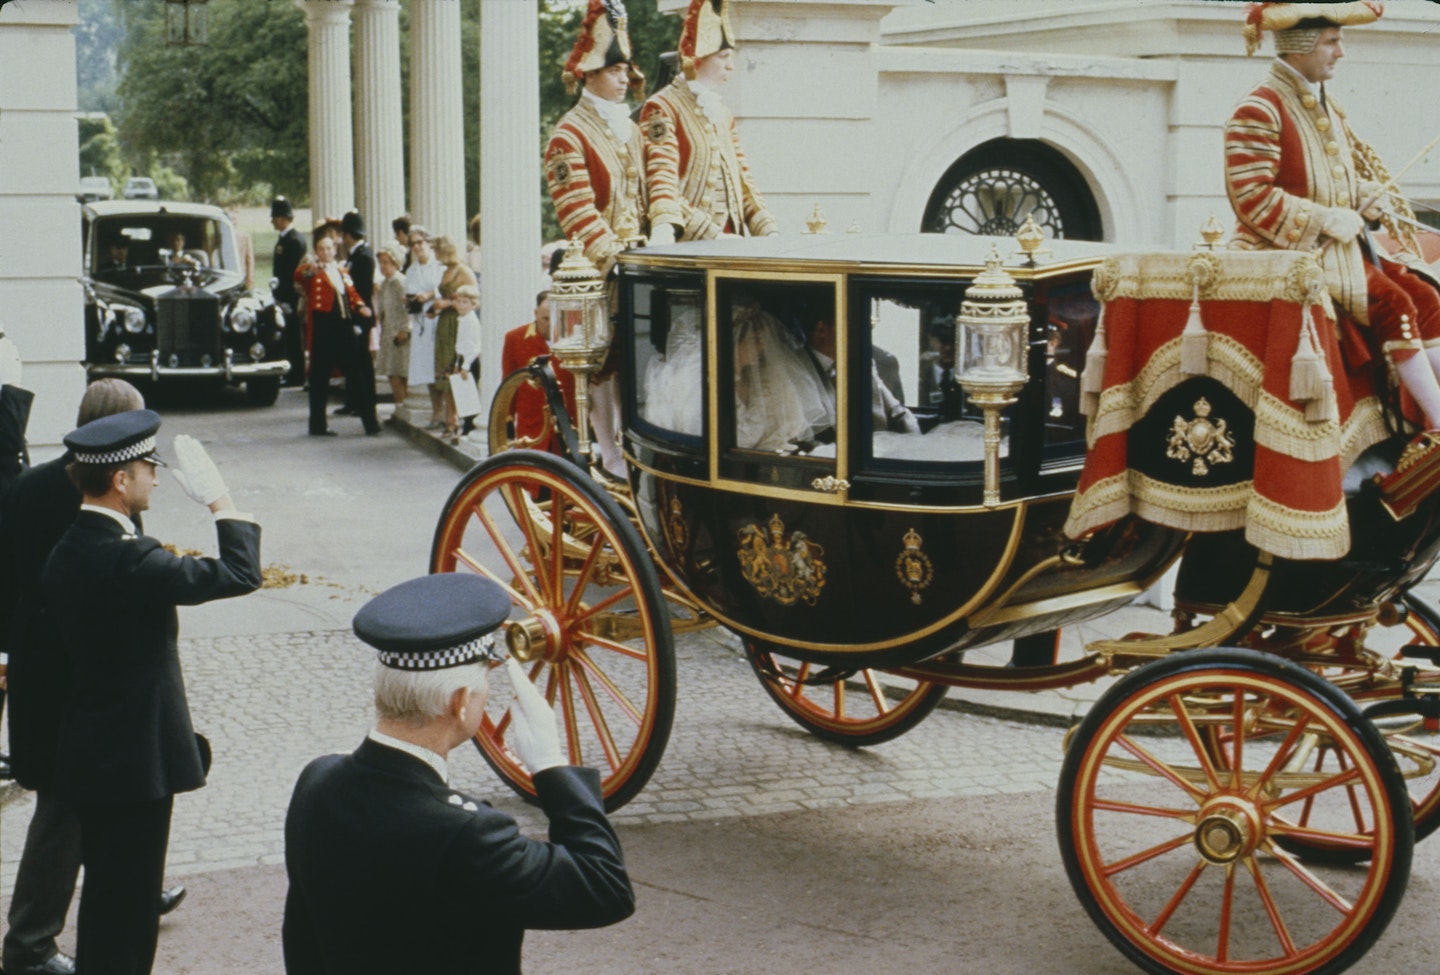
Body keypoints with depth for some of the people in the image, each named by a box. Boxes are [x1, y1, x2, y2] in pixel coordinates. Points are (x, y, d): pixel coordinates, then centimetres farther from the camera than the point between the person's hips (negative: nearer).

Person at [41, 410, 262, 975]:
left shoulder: (66, 553, 5)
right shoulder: (130, 560, -24)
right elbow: (241, 574, -23)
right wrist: (223, 504, -9)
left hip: (89, 754, 9)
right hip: (135, 759, -9)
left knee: (109, 892, 21)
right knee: (126, 909, 2)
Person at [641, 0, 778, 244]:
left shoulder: (723, 113, 19)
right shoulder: (661, 109, -5)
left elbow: (742, 176, 19)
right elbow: (662, 174, -18)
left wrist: (769, 233, 7)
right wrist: (663, 227, -32)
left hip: (732, 239, 7)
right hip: (687, 243, -7)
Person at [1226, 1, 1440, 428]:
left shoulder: (1325, 107, 15)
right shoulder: (1259, 110, -13)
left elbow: (1359, 165, 27)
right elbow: (1252, 198, -20)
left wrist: (1370, 194, 3)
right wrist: (1328, 219, -20)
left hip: (1338, 246, 9)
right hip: (1284, 251, -9)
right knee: (1390, 304, -21)